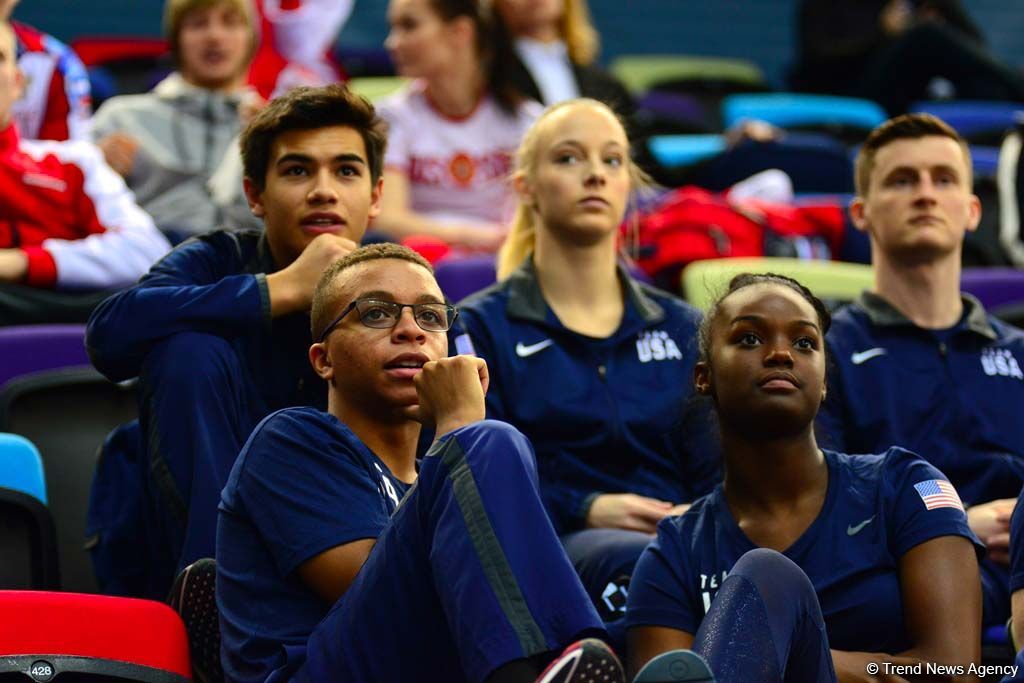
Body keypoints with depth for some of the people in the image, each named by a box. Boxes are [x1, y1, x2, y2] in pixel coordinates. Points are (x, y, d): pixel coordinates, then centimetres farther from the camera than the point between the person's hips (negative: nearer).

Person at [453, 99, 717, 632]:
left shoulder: (681, 328, 25)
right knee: (642, 564, -42)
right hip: (546, 551, -3)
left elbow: (714, 476, 19)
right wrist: (586, 511, -14)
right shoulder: (479, 327, 13)